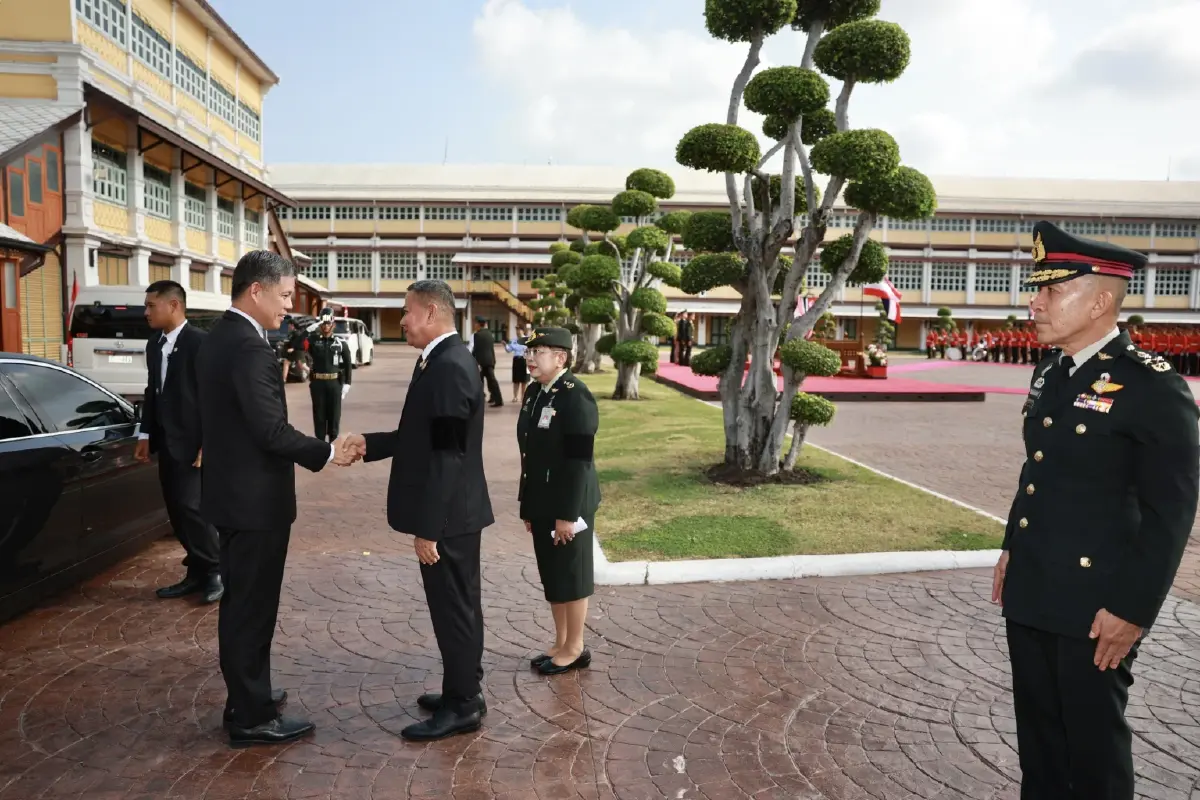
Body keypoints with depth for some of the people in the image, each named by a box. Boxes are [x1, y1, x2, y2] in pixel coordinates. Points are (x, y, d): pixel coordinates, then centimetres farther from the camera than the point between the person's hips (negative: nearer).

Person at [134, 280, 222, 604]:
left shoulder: (200, 342, -12)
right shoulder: (154, 345, 13)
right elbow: (152, 392, 19)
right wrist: (146, 435, 15)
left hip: (192, 443, -8)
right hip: (167, 442, 8)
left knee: (190, 506, -12)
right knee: (176, 511, 10)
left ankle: (215, 570, 5)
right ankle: (197, 573, 20)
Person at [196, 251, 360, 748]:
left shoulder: (217, 338, 10)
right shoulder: (249, 347, -22)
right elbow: (272, 431, -24)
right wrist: (327, 453, -12)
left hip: (233, 491, 10)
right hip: (254, 498, -10)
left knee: (241, 603, 20)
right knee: (252, 608, 2)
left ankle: (245, 697, 34)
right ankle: (252, 717, 15)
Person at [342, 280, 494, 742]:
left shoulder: (448, 367, -22)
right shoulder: (446, 360, 11)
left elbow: (445, 456, -25)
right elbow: (423, 437, 16)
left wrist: (427, 528, -22)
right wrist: (369, 444, 8)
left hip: (447, 516, -10)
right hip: (453, 512, 10)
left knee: (453, 607, 3)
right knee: (458, 604, 19)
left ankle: (462, 705, 18)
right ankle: (464, 691, 33)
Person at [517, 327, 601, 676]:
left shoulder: (575, 396, -18)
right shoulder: (535, 392, 9)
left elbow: (579, 460, -21)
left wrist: (567, 514, -21)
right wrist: (528, 505, 14)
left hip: (567, 505, -8)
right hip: (542, 504, 8)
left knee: (571, 577, 5)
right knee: (551, 577, 17)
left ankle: (575, 648, 21)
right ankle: (561, 644, 31)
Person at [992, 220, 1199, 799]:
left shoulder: (1152, 387, -16)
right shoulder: (1050, 374, 8)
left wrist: (1133, 609, -15)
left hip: (1094, 602, -7)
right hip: (1029, 593, 7)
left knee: (1093, 738, 12)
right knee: (1037, 726, 20)